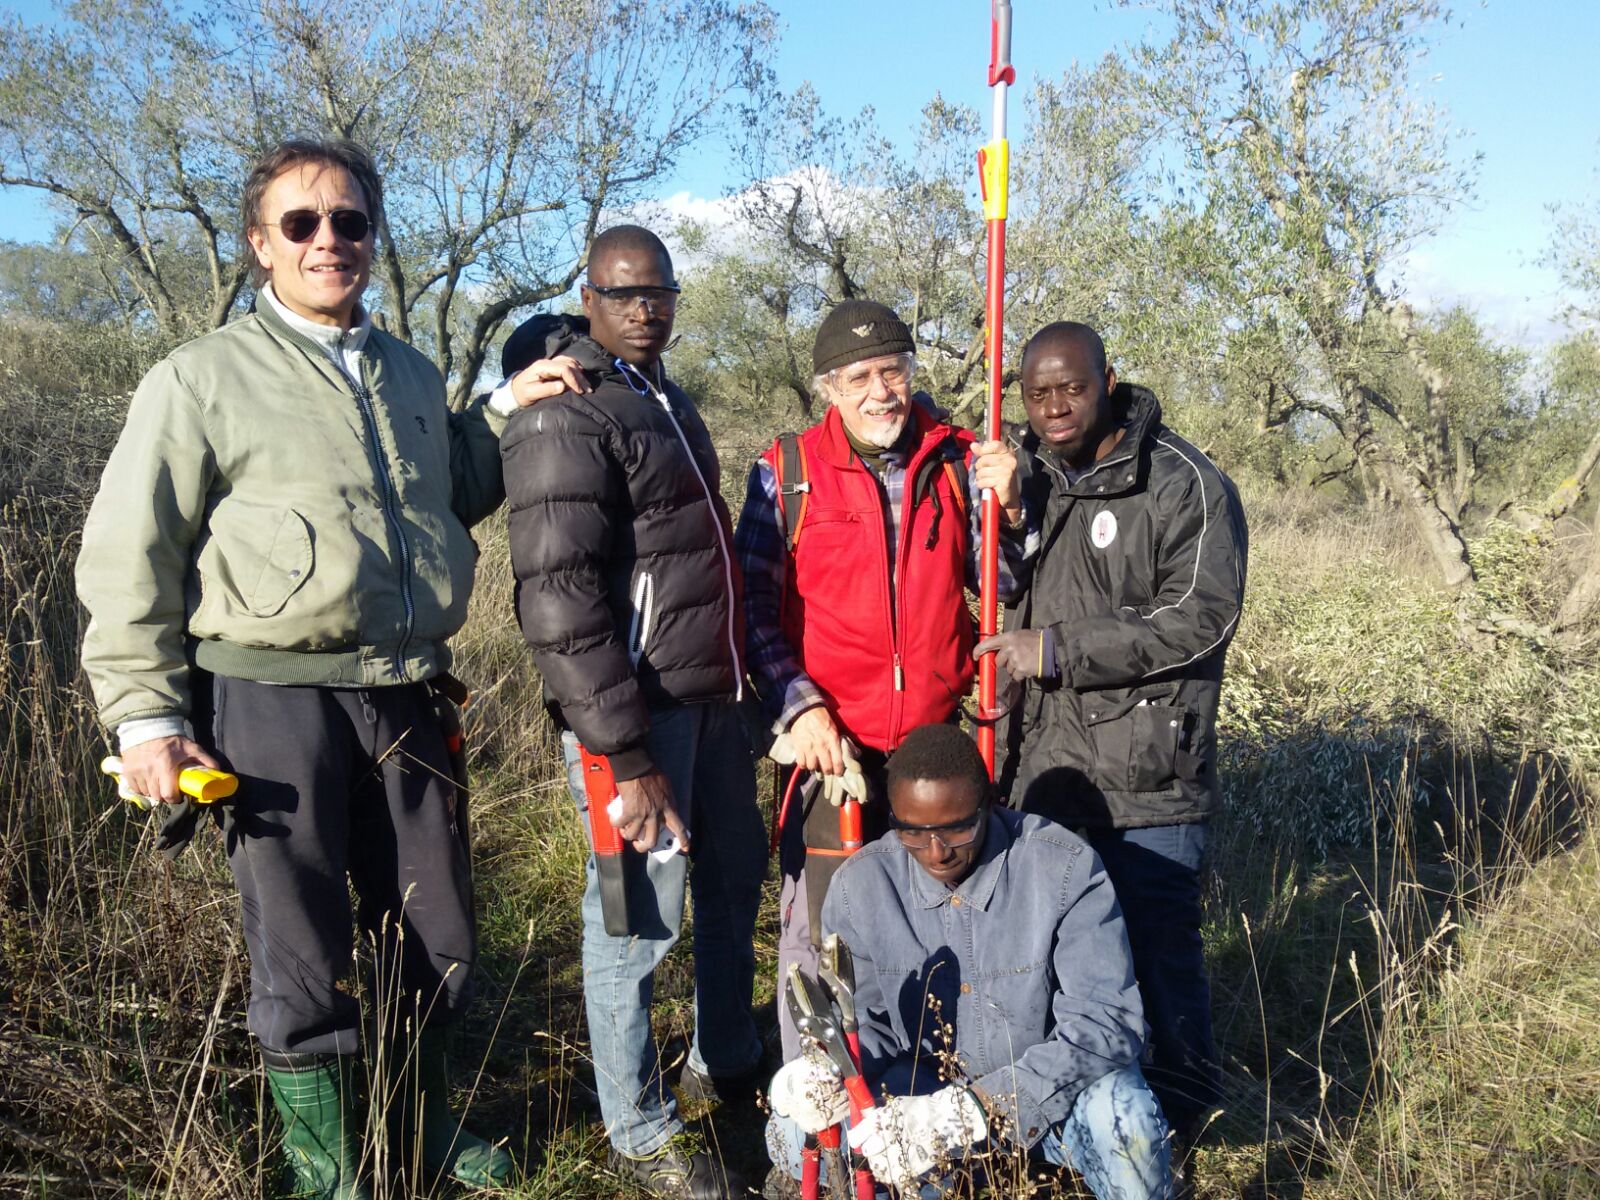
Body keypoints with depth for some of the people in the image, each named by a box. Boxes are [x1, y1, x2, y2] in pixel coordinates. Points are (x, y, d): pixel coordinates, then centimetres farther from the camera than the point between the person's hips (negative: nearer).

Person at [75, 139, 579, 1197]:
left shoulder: (413, 376, 15)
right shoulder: (204, 377, -1)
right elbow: (129, 558, -2)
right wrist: (146, 713, -6)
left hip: (408, 695, 5)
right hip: (275, 701, -4)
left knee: (438, 944, 14)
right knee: (304, 960, 7)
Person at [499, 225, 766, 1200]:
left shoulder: (669, 400, 14)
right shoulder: (567, 417, -14)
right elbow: (560, 603, -21)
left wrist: (750, 677, 18)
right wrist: (628, 757, -22)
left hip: (712, 694, 9)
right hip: (637, 710, -9)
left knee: (736, 880, 21)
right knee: (640, 917, 1)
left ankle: (730, 1056, 44)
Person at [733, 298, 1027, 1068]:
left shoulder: (956, 462, 3)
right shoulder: (787, 472, -2)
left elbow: (1001, 583, 5)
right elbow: (754, 605, -2)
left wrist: (1006, 507, -13)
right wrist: (798, 706, -12)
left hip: (937, 737, 3)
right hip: (831, 743, -2)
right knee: (820, 927, 4)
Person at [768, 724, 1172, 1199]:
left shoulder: (1065, 869, -20)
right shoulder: (861, 884, -11)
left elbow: (1104, 1022, -24)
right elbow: (864, 1023, 0)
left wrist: (977, 1107, -36)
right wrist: (831, 1075, -26)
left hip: (1046, 1087, -2)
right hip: (921, 1086, 3)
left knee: (1122, 1119, -36)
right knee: (793, 1135, -21)